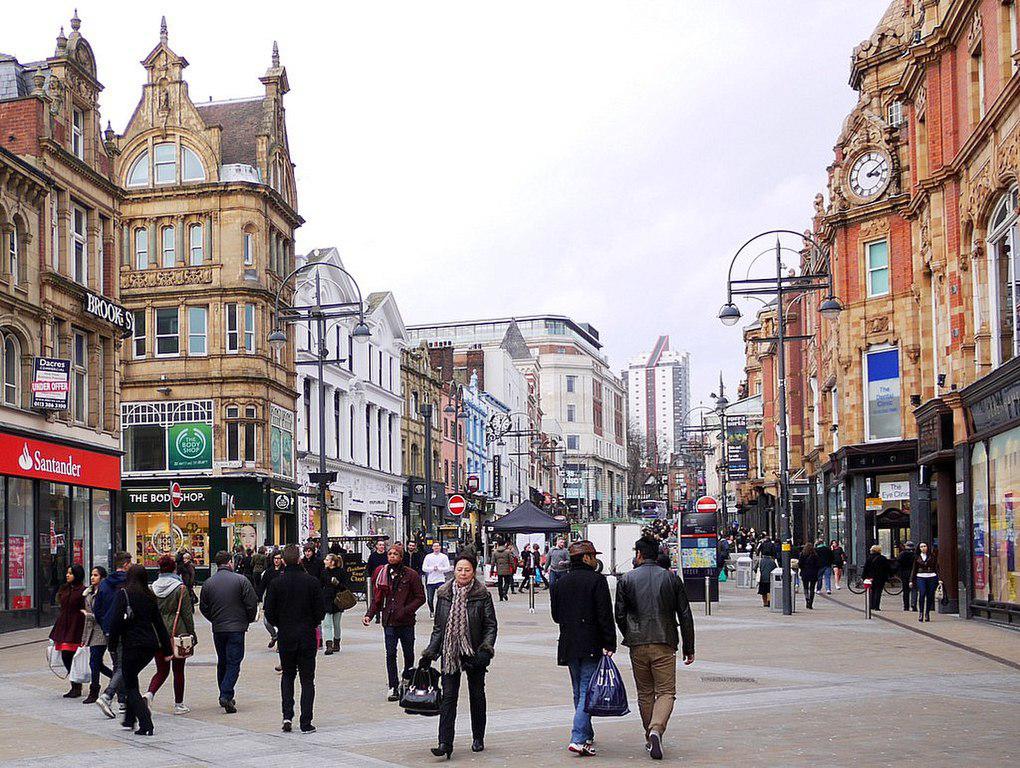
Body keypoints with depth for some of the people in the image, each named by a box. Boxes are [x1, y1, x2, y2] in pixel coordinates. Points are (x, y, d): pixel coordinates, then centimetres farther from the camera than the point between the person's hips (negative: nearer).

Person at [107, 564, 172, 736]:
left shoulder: (124, 594, -5)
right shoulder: (150, 596, 10)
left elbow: (116, 621, -12)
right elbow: (159, 623, 11)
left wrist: (113, 644, -3)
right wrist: (167, 649, 14)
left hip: (132, 644, -5)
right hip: (150, 646, 6)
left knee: (131, 686, 3)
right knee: (132, 678, 24)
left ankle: (146, 725, -9)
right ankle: (130, 719, 25)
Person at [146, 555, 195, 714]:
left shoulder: (152, 588, 2)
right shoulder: (180, 588, -9)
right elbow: (187, 613, -7)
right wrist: (192, 633, 1)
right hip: (178, 633, -3)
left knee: (162, 670, 11)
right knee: (178, 670, 8)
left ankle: (149, 694, -13)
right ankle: (178, 704, 13)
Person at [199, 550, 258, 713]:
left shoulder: (208, 583, 2)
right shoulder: (240, 580, -8)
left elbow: (203, 607, 7)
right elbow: (252, 603, -9)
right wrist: (248, 620, 8)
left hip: (217, 629, 4)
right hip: (237, 627, -4)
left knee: (222, 662, 17)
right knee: (234, 662, -2)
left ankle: (224, 696, 21)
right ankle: (226, 695, -16)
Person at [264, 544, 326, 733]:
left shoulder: (276, 583, -7)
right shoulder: (312, 582, -8)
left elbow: (269, 613, -5)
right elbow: (320, 611, -5)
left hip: (285, 637, 1)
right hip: (308, 637, -1)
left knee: (287, 676, 18)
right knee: (307, 679, 6)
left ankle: (287, 715, 3)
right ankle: (306, 723, 2)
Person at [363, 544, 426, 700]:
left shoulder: (410, 575, -3)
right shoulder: (382, 574, 6)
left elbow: (420, 598, -2)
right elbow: (376, 598, 10)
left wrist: (406, 610, -15)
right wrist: (369, 615, -3)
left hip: (406, 621, -1)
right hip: (389, 621, 1)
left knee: (408, 654, 10)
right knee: (391, 654, -5)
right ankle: (393, 687, -2)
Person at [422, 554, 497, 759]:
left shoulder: (482, 595, -5)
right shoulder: (444, 594, 3)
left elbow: (491, 625, -3)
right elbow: (438, 626, 10)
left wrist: (486, 648, -16)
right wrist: (430, 652, 6)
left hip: (475, 654, -1)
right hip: (450, 653, 1)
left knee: (477, 695, 12)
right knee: (448, 696, -7)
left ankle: (478, 738, 28)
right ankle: (445, 743, -11)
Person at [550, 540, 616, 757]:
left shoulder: (559, 582, 9)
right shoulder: (596, 580, -9)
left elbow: (556, 615, 14)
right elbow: (605, 615, -13)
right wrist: (609, 644, -12)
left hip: (568, 645, 6)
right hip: (591, 646, -6)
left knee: (579, 692, 17)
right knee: (587, 692, -6)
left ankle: (587, 736, 25)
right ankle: (578, 738, -16)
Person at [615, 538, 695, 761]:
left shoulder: (626, 580, 2)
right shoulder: (671, 578, 4)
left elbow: (619, 615, 1)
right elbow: (685, 615, 3)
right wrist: (689, 648, 9)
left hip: (637, 645, 1)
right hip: (664, 644, -1)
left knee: (645, 693, 15)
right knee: (666, 692, 0)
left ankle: (650, 736, 21)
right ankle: (656, 730, -22)